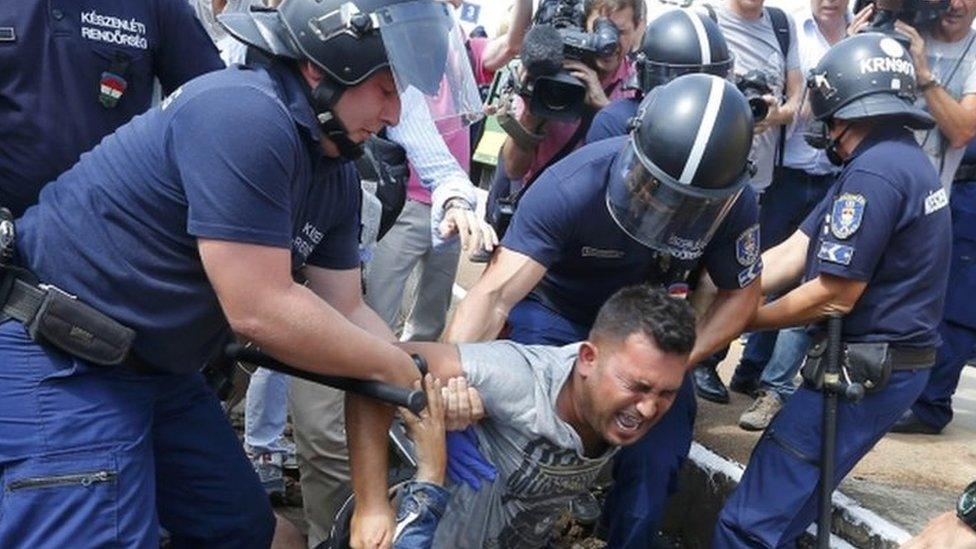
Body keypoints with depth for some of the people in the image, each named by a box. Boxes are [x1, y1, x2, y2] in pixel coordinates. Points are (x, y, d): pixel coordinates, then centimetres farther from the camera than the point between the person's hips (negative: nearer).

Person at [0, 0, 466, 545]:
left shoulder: (337, 176, 3)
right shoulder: (246, 115, -26)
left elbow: (347, 312, 6)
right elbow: (261, 311, -27)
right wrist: (401, 369, -15)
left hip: (160, 370, 10)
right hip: (59, 368, -9)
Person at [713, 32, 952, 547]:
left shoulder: (874, 172, -20)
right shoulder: (900, 159, 13)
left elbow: (834, 296, -19)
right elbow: (792, 253, 6)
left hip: (866, 370, -11)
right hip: (884, 359, 11)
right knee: (784, 503, 22)